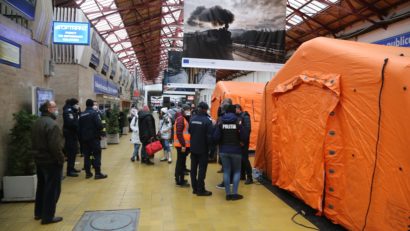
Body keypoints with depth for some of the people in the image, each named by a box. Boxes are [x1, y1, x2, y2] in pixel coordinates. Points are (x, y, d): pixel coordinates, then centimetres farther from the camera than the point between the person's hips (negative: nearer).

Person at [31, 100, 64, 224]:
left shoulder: (36, 123, 11)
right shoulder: (51, 124, -21)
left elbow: (34, 142, 16)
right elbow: (55, 146, -26)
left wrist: (37, 154, 20)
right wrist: (61, 159, -17)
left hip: (39, 160, 10)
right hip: (51, 161, -10)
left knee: (42, 187, 20)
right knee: (52, 189, 0)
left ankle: (38, 213, 31)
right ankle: (48, 216, 6)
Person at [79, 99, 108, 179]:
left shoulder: (82, 115, 10)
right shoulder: (94, 113, -10)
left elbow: (80, 127, 11)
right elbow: (99, 125, -19)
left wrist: (81, 138, 17)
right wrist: (100, 131, 2)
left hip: (84, 138, 6)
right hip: (94, 137, -6)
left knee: (86, 155, 11)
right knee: (96, 154, -2)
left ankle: (87, 173, 15)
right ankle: (98, 173, -4)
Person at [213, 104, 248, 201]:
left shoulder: (221, 121, -3)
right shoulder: (238, 120, -9)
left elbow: (216, 137, -7)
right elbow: (244, 137, -11)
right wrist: (241, 142, 11)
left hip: (223, 150, 2)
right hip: (235, 150, -2)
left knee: (226, 171, 11)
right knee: (237, 171, 13)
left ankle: (228, 193, 13)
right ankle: (234, 193, 9)